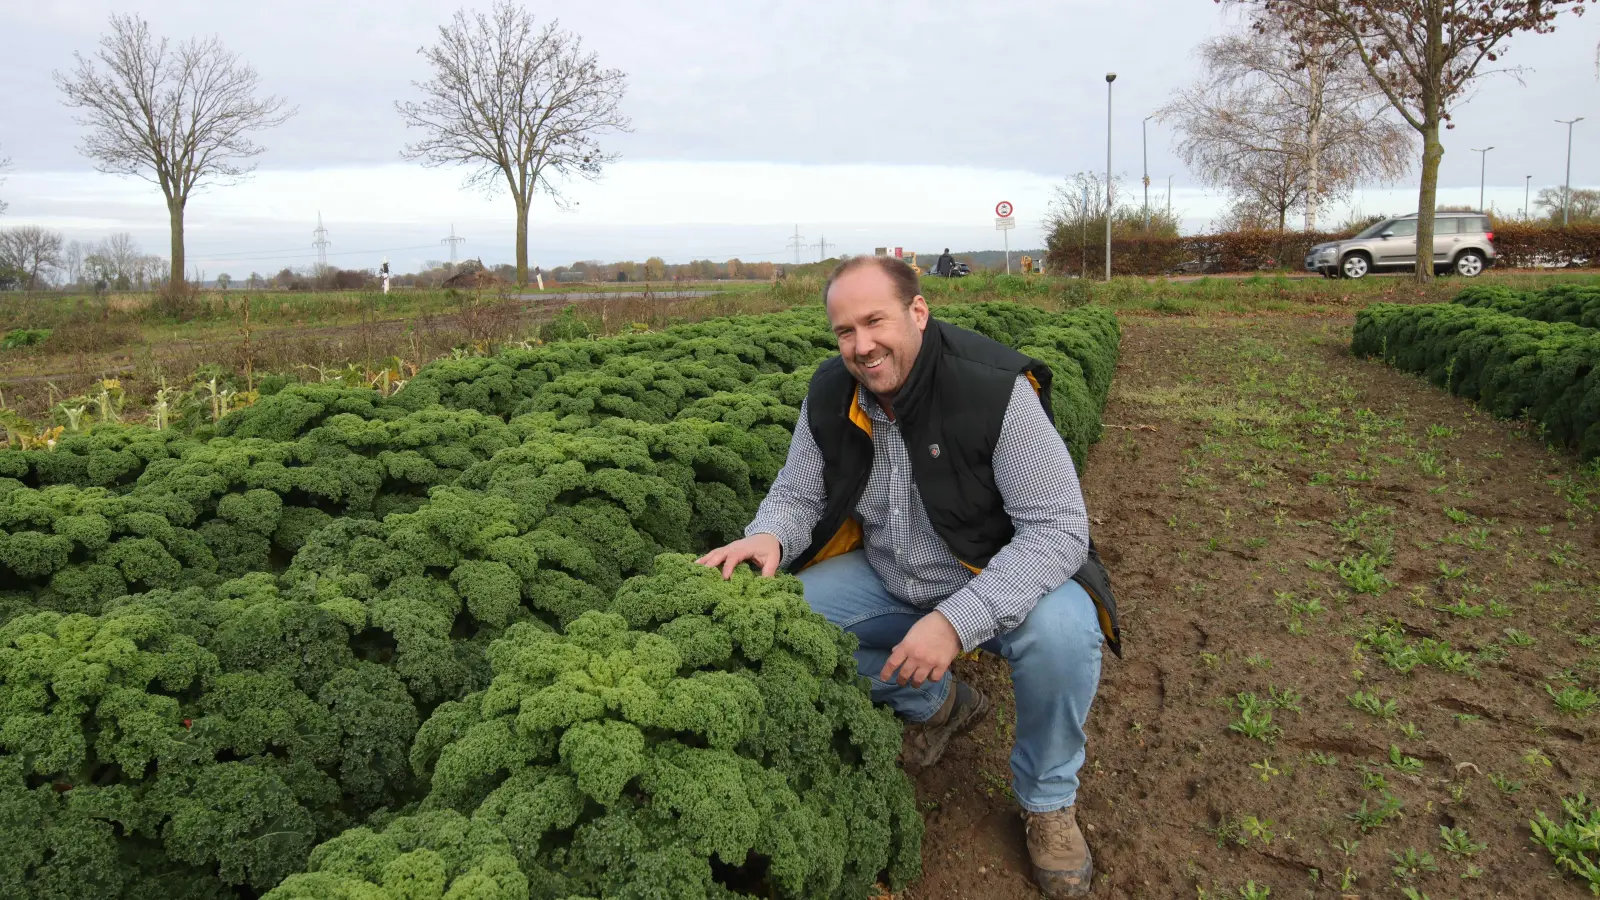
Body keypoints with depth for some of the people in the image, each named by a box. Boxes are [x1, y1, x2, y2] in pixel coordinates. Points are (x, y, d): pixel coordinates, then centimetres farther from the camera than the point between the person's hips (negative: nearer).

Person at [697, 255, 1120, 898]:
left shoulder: (995, 389, -26)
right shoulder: (830, 395, -10)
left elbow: (1058, 526, -28)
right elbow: (797, 494, 1)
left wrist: (957, 620, -38)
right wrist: (767, 537, -25)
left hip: (1001, 580, -5)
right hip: (888, 580, 5)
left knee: (1062, 632, -35)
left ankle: (1047, 800, -2)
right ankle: (935, 704, 15)